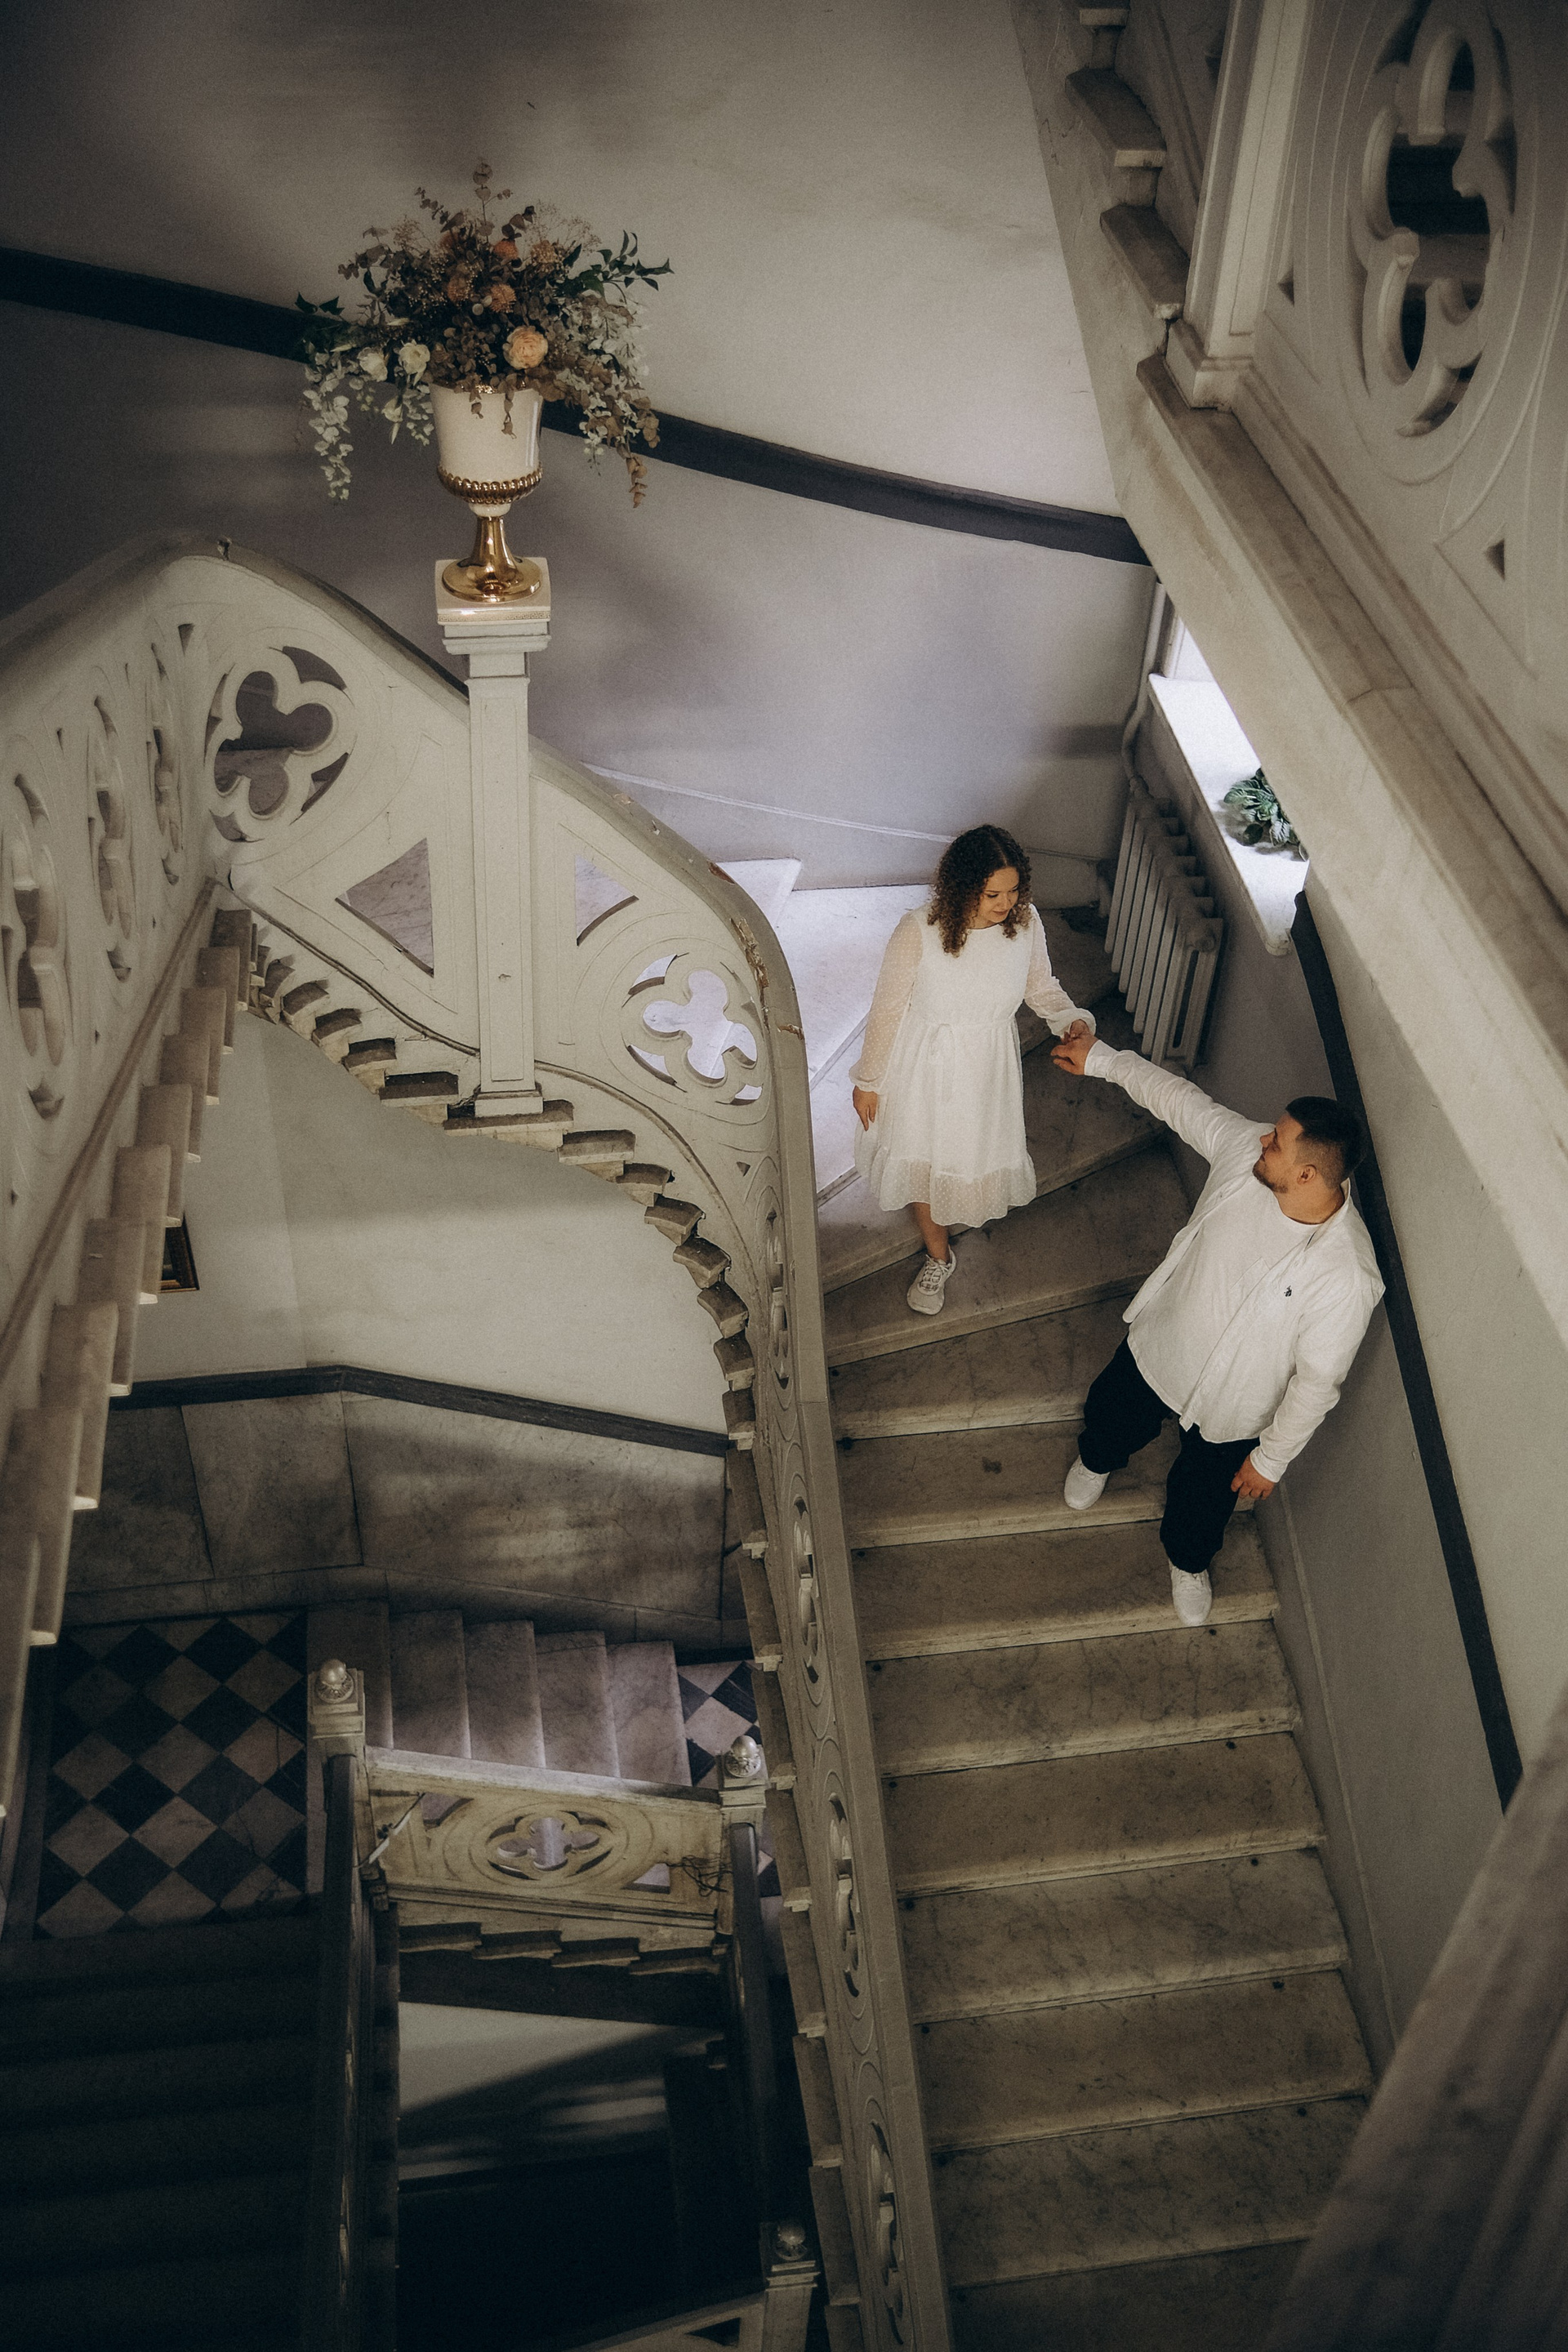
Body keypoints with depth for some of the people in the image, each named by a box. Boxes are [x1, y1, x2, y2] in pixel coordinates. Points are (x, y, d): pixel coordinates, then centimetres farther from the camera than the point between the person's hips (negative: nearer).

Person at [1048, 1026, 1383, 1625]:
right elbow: (1180, 1099, -7)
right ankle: (1096, 1460, 72)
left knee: (1202, 1496, 26)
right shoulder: (1245, 1148, -27)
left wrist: (1272, 1459, -14)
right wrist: (1102, 1059, 0)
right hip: (1157, 1344, 4)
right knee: (1112, 1417, 34)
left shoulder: (1345, 1275, -40)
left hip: (1230, 1407, -4)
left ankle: (1187, 1561, 62)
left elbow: (1316, 1383, -26)